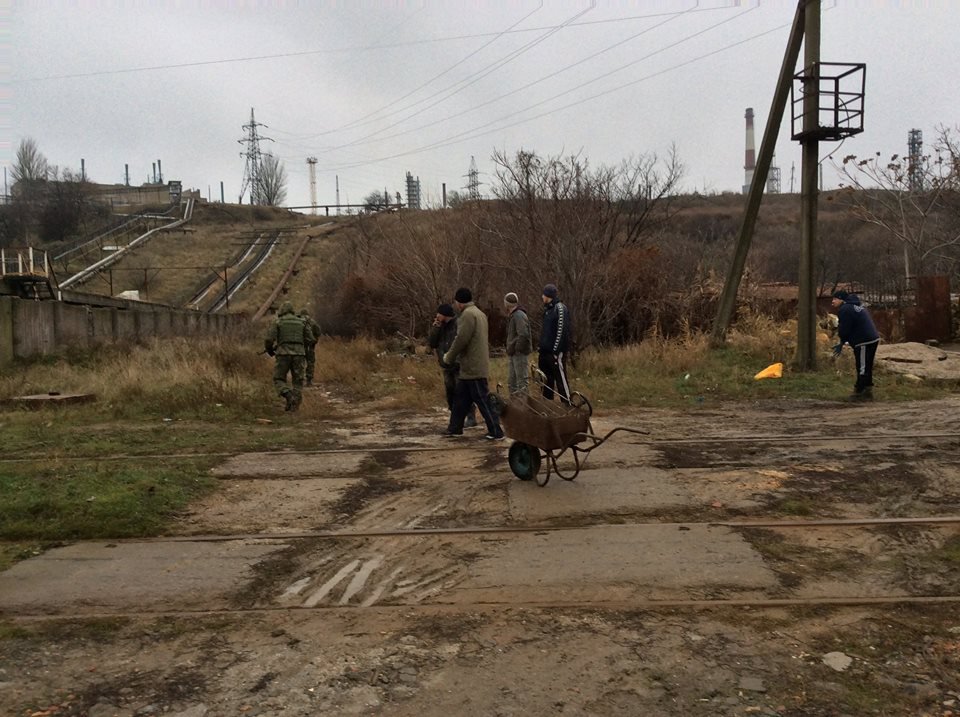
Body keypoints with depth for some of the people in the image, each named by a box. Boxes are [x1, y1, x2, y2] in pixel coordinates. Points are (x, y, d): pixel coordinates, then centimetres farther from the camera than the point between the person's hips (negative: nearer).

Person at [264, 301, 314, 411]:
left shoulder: (278, 322, 6)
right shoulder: (302, 322, 14)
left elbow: (268, 339, -2)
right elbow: (310, 339, 9)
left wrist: (270, 350, 18)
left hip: (284, 355, -2)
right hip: (299, 355, 2)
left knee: (279, 380, 10)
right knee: (297, 382, 11)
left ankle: (289, 396, -16)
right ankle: (294, 405, -1)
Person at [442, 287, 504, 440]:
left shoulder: (468, 314, -16)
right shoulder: (479, 313, 15)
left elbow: (461, 340, -20)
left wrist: (449, 357, -5)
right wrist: (452, 355, 19)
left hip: (473, 368, -10)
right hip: (471, 367, 10)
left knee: (482, 400, -5)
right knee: (460, 397, 17)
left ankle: (496, 432, 0)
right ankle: (455, 428, 26)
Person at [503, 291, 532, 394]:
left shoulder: (519, 315, -16)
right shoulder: (512, 315, 17)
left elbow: (523, 335, -24)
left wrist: (516, 349, -21)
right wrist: (510, 349, 11)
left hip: (520, 353, -11)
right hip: (514, 354, 11)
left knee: (522, 380, -7)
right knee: (512, 381, 17)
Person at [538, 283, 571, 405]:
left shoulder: (560, 308, -8)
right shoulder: (548, 309, 19)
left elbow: (561, 330, -16)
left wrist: (556, 350, -19)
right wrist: (541, 351, 18)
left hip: (556, 352, -9)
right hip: (546, 352, 9)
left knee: (561, 378, -7)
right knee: (546, 380, 11)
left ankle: (567, 403, -3)